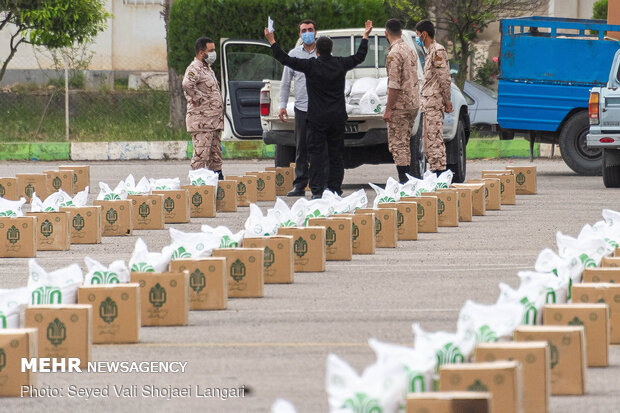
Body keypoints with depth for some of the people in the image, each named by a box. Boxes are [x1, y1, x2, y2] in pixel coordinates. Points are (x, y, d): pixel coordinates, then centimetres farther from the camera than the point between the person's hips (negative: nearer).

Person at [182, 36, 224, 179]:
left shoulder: (207, 68, 21)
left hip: (214, 122, 10)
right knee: (201, 155, -10)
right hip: (201, 121, -10)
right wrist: (197, 99, -22)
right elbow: (187, 84, -33)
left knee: (216, 155, 12)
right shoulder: (194, 68, -12)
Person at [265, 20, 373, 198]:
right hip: (337, 117, 3)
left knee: (316, 153, -2)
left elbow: (285, 59, -6)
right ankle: (335, 189, 9)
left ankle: (317, 190, -9)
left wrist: (272, 42, 3)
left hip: (317, 118, -3)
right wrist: (365, 36, 32)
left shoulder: (311, 66, -10)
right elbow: (360, 56, 19)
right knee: (336, 154, 9)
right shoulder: (341, 64, 1)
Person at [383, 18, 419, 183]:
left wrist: (388, 109, -17)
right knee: (405, 142, 14)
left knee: (397, 143, -6)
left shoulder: (394, 54, -15)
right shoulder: (410, 51, 13)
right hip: (413, 104, 9)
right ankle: (407, 180, 14)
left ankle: (403, 179, -10)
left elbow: (394, 84, -20)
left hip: (400, 106, -9)